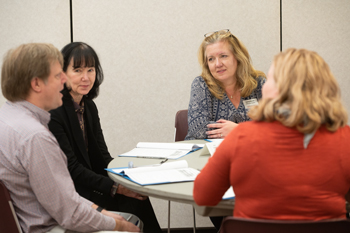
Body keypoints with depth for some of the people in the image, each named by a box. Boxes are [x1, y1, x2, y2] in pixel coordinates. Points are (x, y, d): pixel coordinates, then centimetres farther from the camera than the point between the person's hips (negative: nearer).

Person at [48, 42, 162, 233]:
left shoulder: (89, 107, 11)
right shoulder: (53, 113, -16)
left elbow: (102, 157, 9)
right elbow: (71, 169, -19)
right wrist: (115, 187, -22)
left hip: (89, 185, 7)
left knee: (137, 198, -16)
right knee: (132, 203, -22)